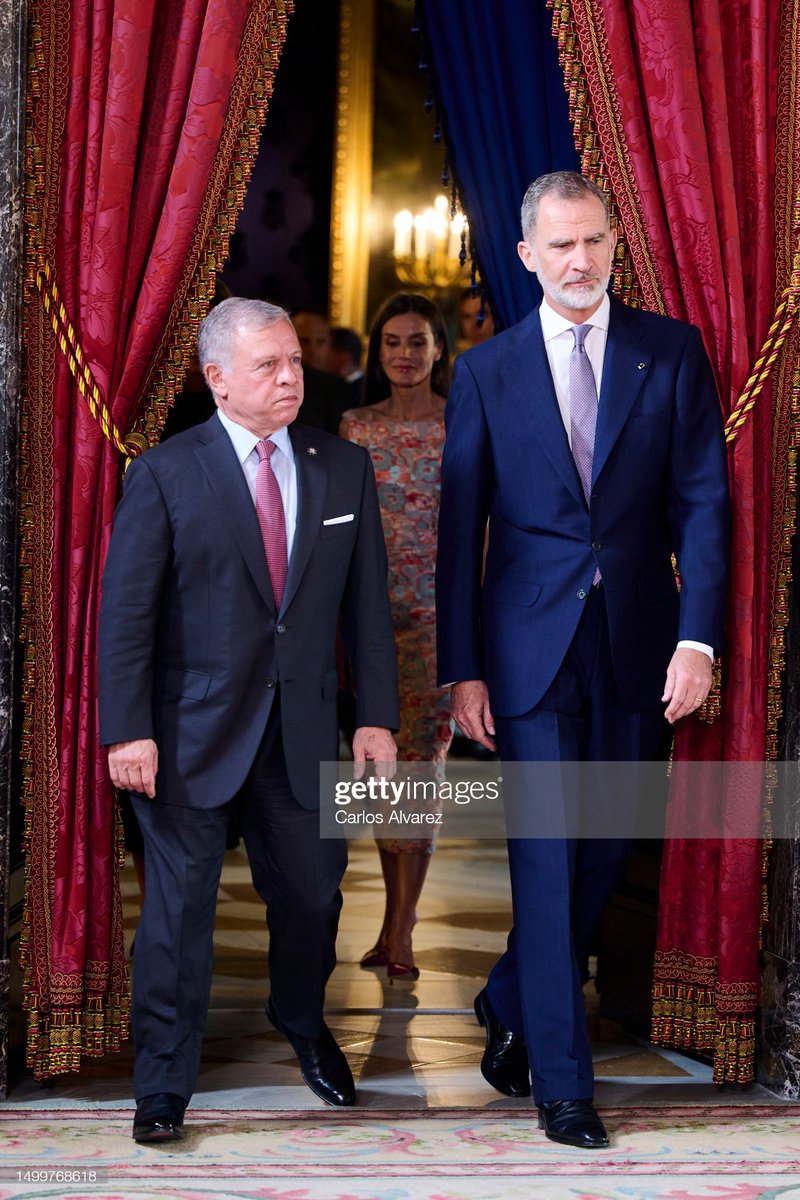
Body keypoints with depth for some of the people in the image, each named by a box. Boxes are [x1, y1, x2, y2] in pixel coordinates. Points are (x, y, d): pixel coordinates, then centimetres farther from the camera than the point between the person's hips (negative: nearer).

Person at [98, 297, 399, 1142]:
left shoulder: (344, 469, 6)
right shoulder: (165, 474, -5)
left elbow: (367, 603, 7)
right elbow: (125, 612, -7)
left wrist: (377, 715, 2)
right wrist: (128, 730, -14)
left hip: (303, 729, 4)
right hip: (194, 731, -3)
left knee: (311, 892, 13)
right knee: (179, 903, 2)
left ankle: (303, 1024, 43)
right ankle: (163, 1082, 16)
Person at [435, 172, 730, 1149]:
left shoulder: (672, 352, 4)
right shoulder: (486, 371, 4)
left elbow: (702, 501, 0)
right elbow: (460, 528, 3)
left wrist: (697, 636, -11)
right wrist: (461, 668, -2)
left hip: (635, 645, 2)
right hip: (531, 647, -1)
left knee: (607, 844, 10)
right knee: (548, 857, -2)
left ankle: (508, 1005, 35)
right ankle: (562, 1082, 8)